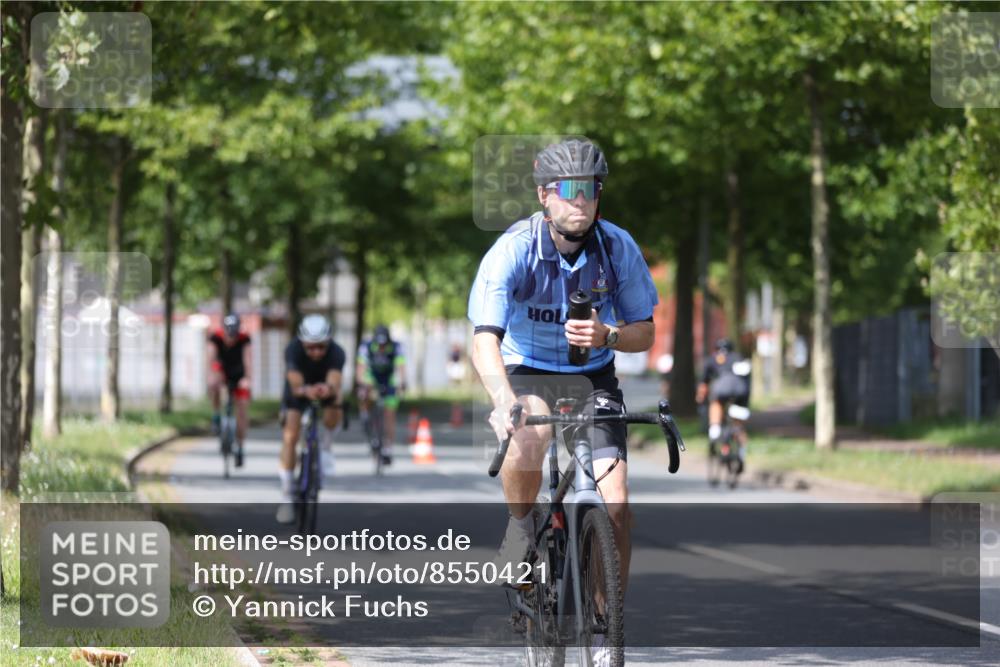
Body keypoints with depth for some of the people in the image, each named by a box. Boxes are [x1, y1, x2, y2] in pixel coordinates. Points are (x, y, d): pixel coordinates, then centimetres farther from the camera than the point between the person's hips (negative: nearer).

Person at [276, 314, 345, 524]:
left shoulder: (336, 353, -34)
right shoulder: (293, 350, -35)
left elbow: (334, 380, -50)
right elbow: (295, 382, -49)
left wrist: (329, 389, -75)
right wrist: (305, 390, -72)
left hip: (324, 388, 1)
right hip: (298, 390, -1)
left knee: (334, 405, -31)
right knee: (290, 437, -16)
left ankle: (325, 445, -1)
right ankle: (287, 497, -8)